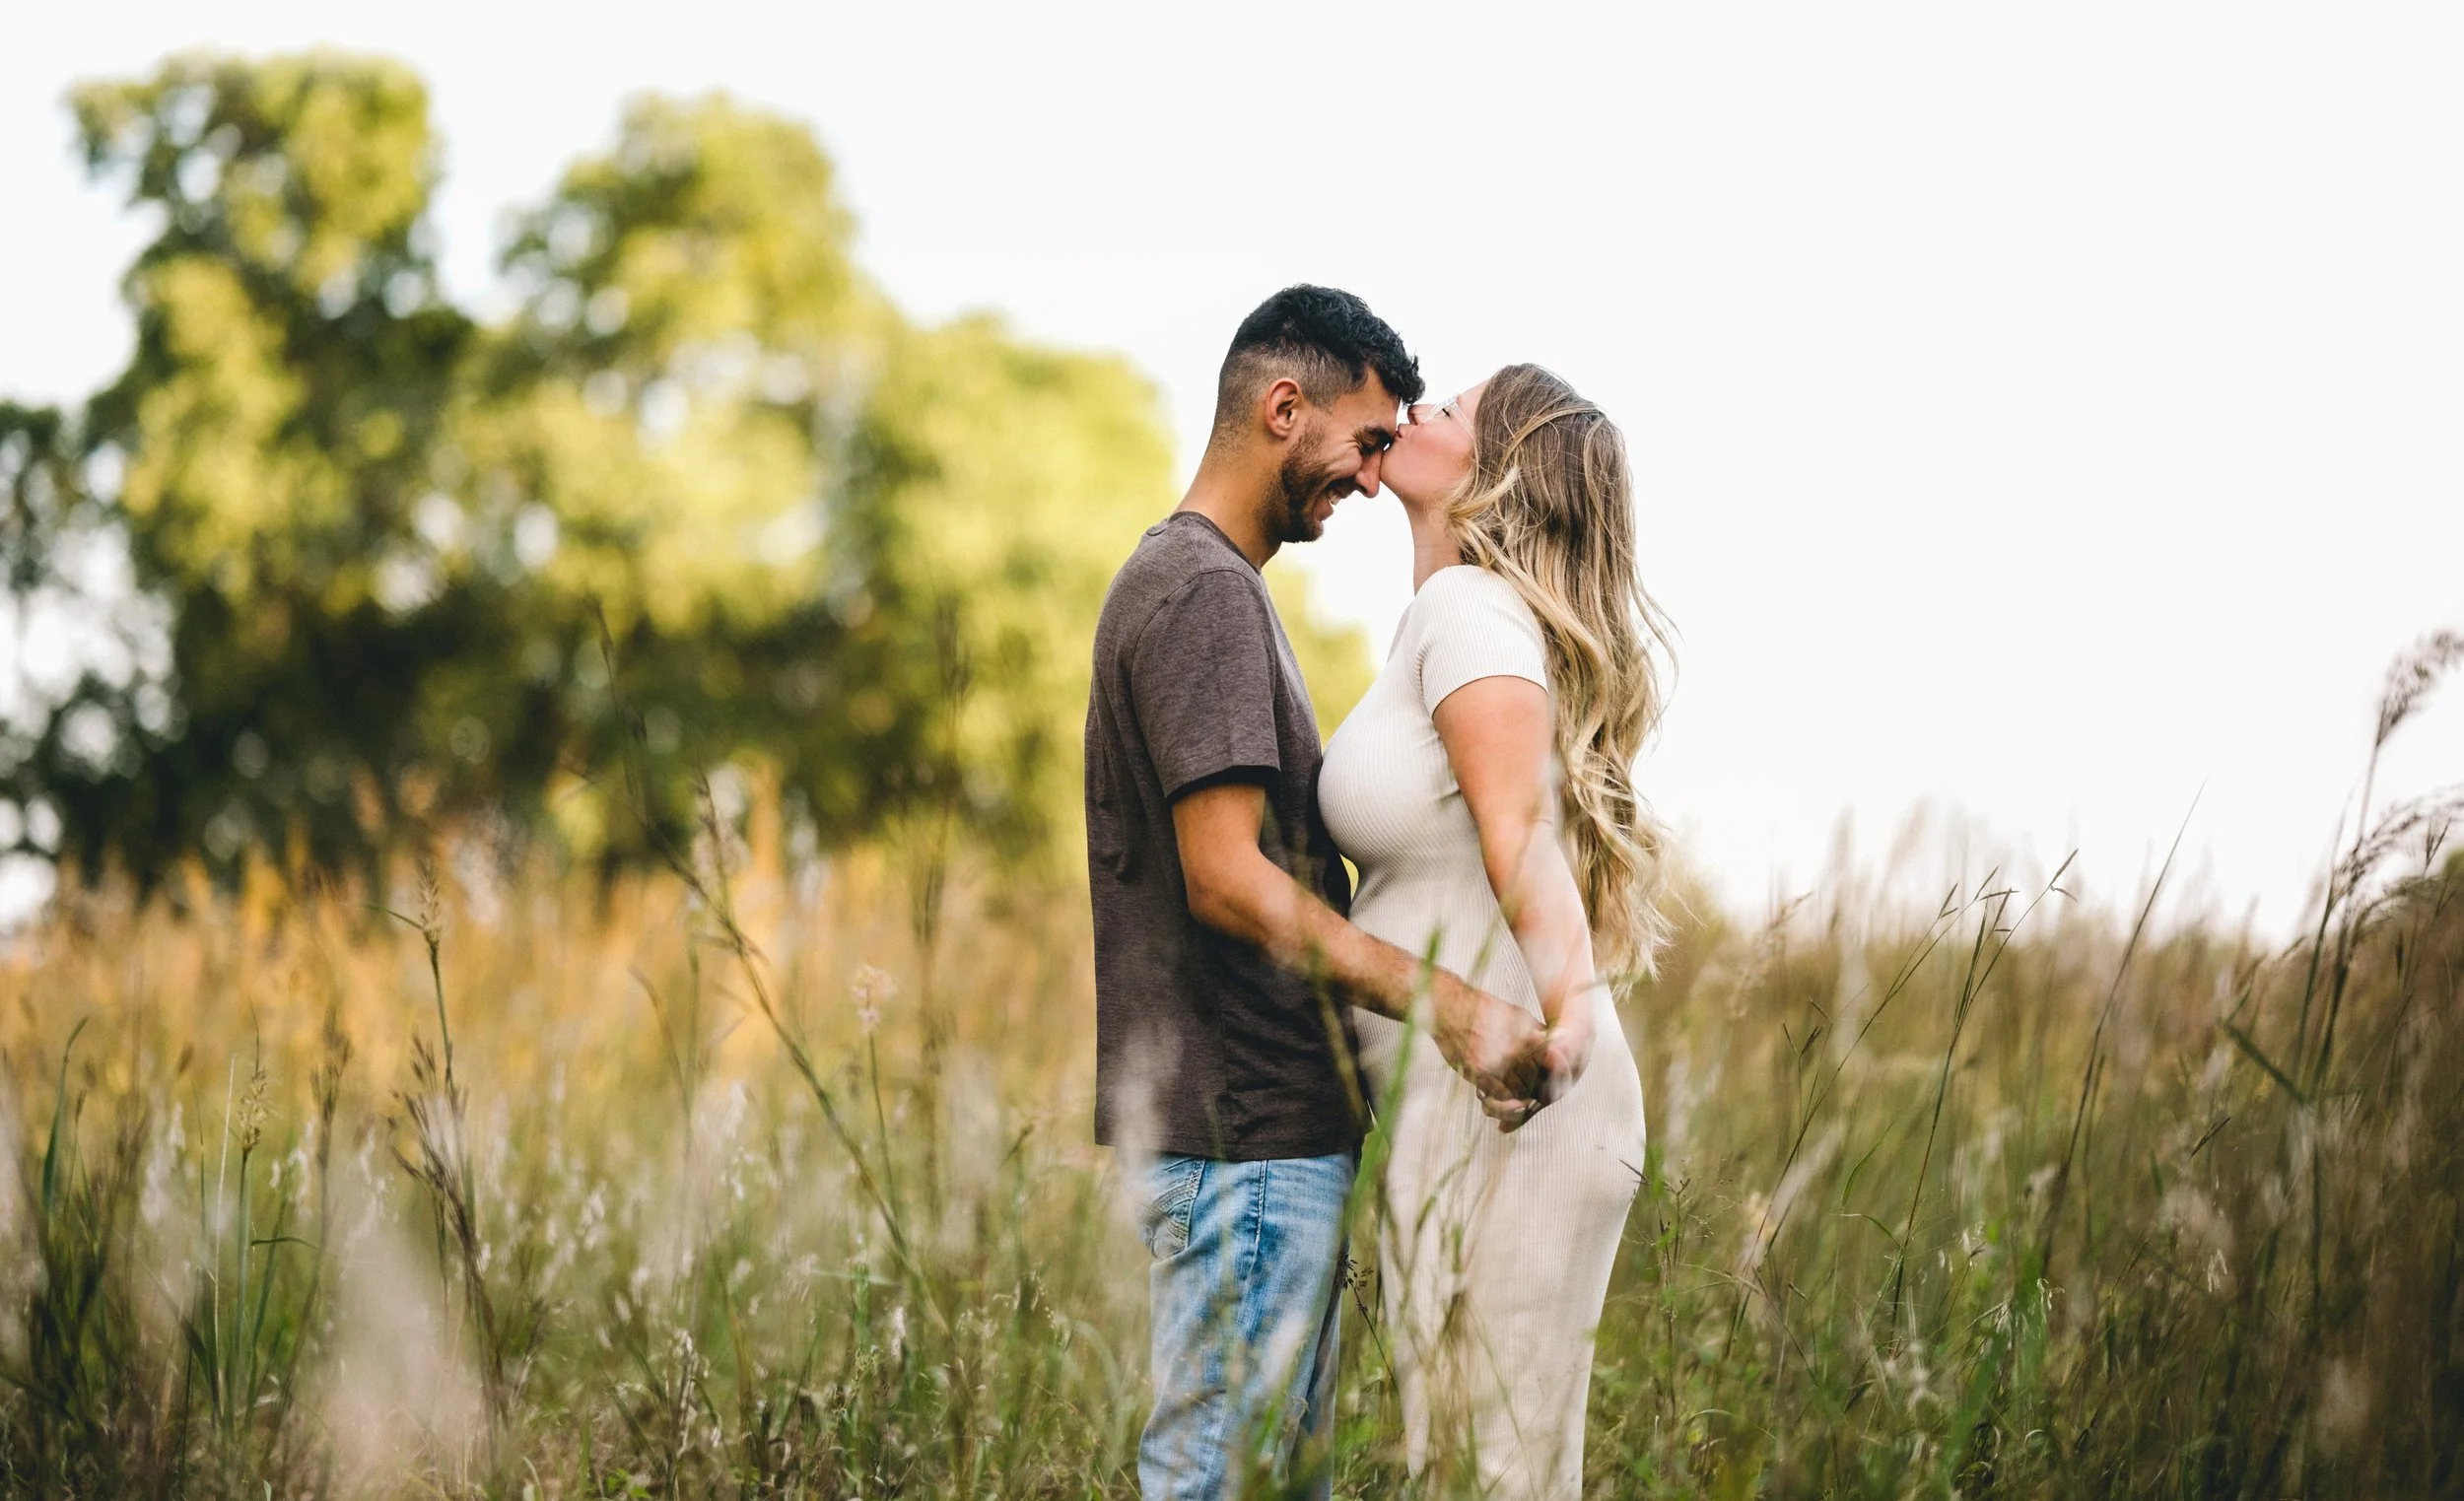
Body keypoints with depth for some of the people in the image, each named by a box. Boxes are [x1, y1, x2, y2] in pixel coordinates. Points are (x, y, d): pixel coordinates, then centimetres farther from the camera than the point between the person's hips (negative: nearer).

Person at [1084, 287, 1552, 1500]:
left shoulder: (1197, 581, 20)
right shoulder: (1203, 590, -13)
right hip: (1243, 1135, -11)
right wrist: (1443, 1006, -24)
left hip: (1273, 1127, 11)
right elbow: (1228, 879, -22)